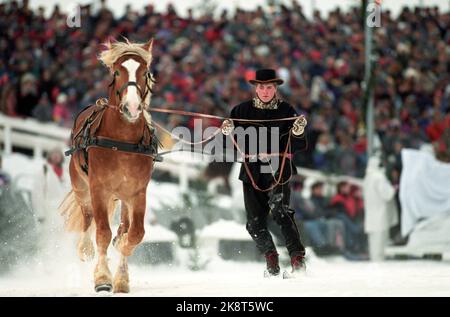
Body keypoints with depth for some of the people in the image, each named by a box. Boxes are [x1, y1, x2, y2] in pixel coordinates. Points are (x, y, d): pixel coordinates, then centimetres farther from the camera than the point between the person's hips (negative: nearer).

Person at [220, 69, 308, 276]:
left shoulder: (286, 111, 2)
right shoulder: (243, 110, 7)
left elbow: (298, 147, 0)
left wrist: (298, 131, -20)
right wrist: (227, 131, -8)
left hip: (278, 168, -3)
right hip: (252, 171, 3)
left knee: (280, 210, -23)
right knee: (255, 222, -1)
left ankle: (297, 257, -22)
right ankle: (270, 255, 21)